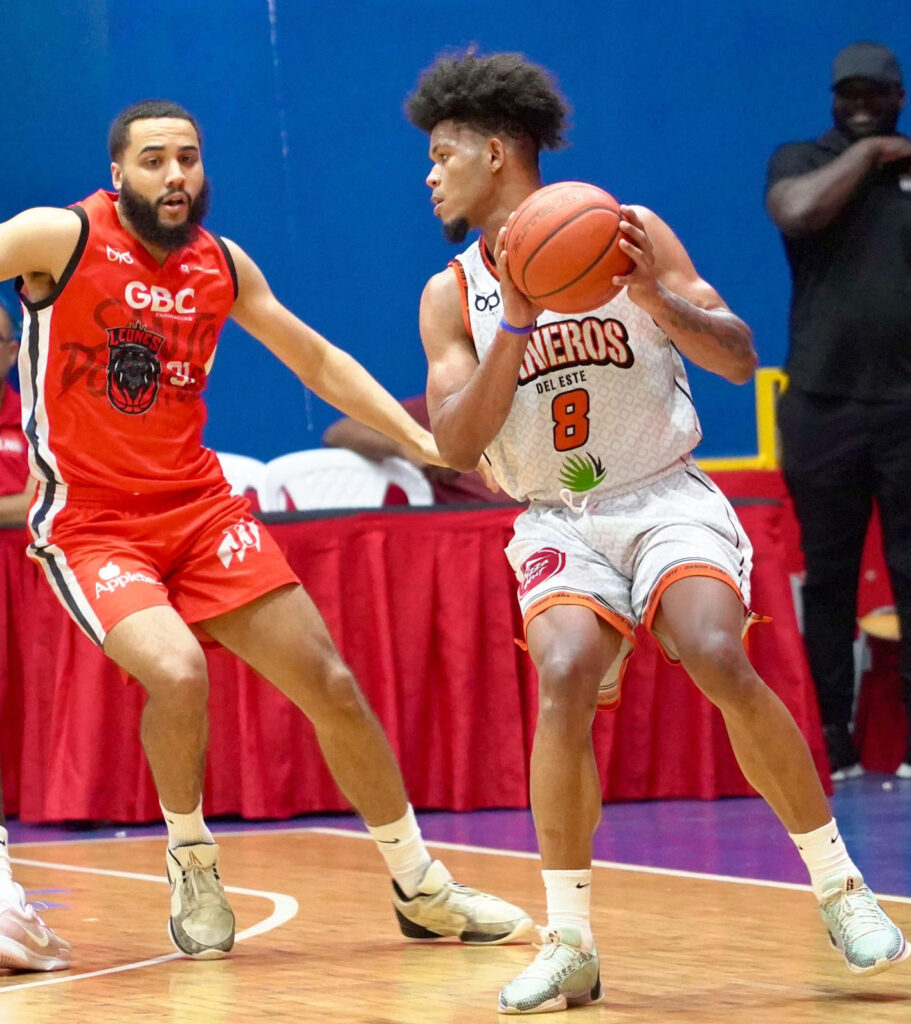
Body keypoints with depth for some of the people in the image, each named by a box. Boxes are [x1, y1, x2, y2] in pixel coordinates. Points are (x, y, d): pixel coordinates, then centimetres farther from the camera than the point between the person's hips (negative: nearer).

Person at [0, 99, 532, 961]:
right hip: (90, 524, -5)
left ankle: (422, 890, 19)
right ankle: (191, 866, -2)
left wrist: (426, 443, 12)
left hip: (200, 509, 5)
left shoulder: (222, 265, 5)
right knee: (178, 674, -30)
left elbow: (318, 362, 17)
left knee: (331, 686, 3)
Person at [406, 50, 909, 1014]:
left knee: (720, 660, -26)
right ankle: (569, 944, -16)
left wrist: (655, 297, -23)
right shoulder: (451, 296, 4)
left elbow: (739, 359, -5)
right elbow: (454, 444, -7)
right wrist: (516, 324, -18)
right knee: (564, 680, -25)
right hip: (559, 523, 2)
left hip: (666, 498, -2)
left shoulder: (631, 232, -2)